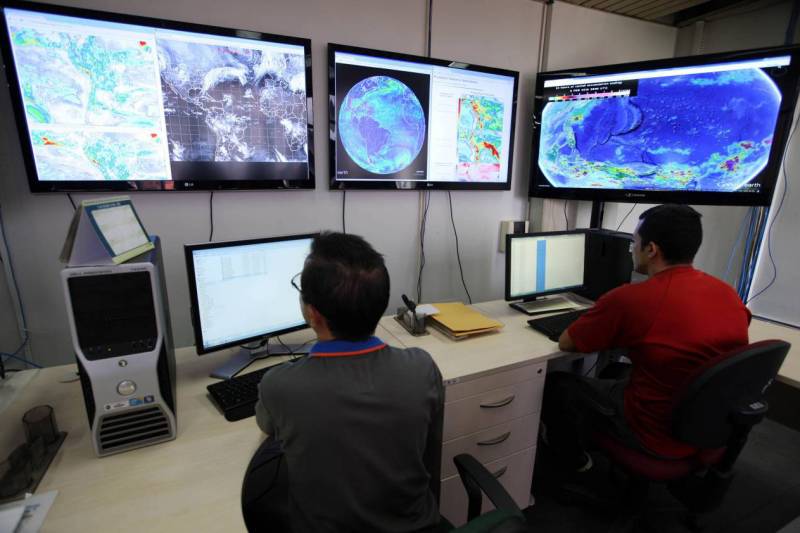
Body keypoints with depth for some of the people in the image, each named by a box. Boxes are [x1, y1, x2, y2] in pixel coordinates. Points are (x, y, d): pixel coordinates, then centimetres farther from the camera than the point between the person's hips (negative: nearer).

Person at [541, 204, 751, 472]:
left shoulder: (629, 299, -27)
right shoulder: (729, 294, -6)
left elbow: (565, 343, -13)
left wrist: (611, 334, 5)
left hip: (659, 435, -7)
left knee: (557, 383, 12)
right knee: (617, 370, 28)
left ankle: (573, 457, 36)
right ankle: (593, 433, 47)